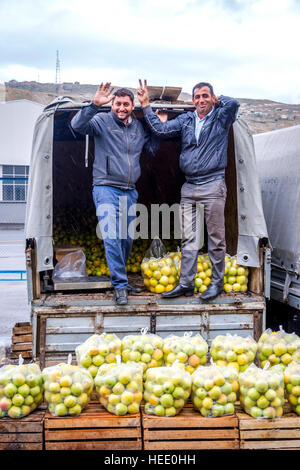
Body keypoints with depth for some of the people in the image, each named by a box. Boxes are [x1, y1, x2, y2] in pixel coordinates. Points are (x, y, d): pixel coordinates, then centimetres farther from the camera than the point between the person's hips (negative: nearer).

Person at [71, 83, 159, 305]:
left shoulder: (139, 127, 13)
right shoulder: (102, 121, -4)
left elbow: (152, 149, 24)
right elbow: (77, 125, -20)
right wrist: (95, 105, -32)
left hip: (130, 191, 6)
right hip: (106, 189, -6)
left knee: (127, 239, 11)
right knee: (112, 237, -14)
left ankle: (119, 278, 27)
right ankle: (120, 285, -8)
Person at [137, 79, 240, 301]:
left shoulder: (221, 117, 3)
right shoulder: (185, 120, 14)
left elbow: (233, 103, -17)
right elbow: (160, 129, 10)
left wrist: (217, 99, 3)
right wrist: (146, 105, 10)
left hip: (213, 185, -4)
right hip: (189, 187, 4)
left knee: (216, 237, 1)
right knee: (188, 238, 5)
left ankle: (217, 282, 10)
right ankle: (185, 284, 10)